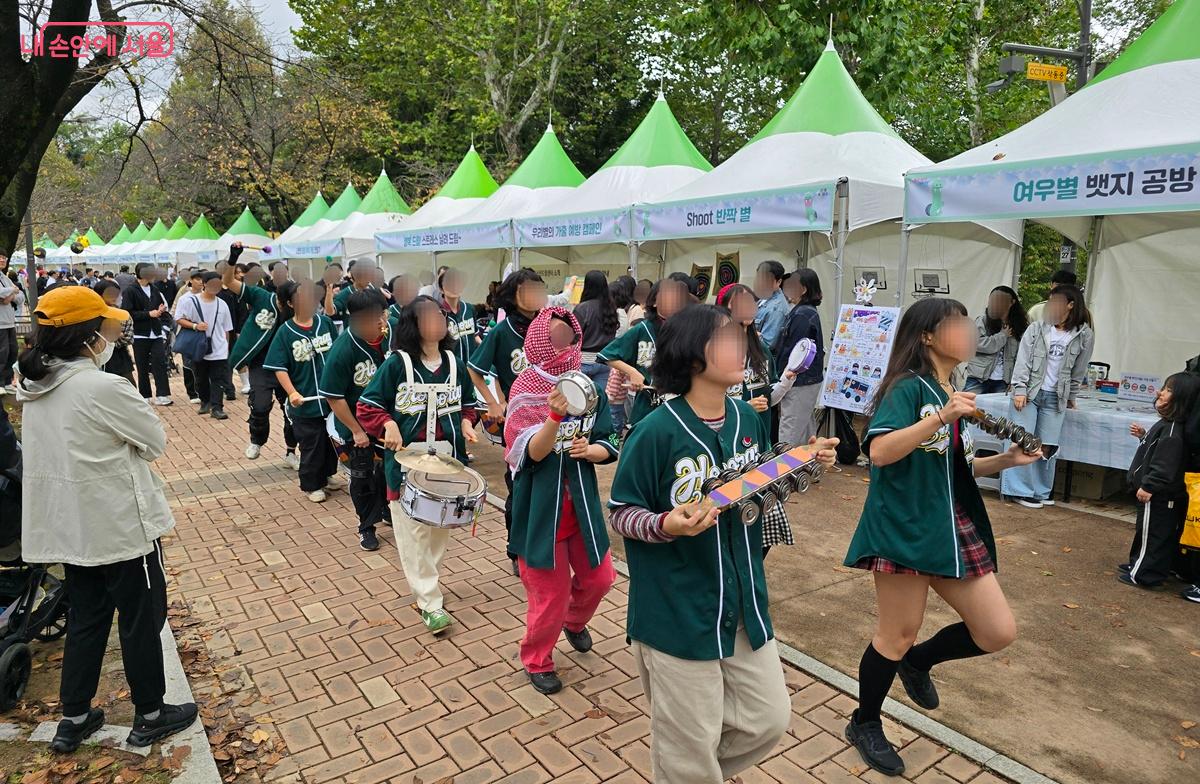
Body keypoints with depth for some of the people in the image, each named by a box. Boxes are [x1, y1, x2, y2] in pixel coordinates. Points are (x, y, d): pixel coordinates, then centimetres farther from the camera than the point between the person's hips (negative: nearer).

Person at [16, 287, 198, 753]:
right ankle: (149, 717, 24)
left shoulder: (33, 387, 3)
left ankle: (74, 720, 32)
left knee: (85, 619, 20)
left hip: (67, 523, 8)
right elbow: (156, 442, -13)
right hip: (120, 525, -8)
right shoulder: (104, 388, -23)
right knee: (141, 620, 9)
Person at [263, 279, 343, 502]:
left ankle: (328, 475, 39)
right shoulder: (285, 332, -10)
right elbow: (279, 367, -11)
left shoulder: (325, 323, -1)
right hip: (306, 401, -4)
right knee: (311, 445, 7)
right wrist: (292, 392, -21)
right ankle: (310, 485, 26)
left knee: (332, 439, 18)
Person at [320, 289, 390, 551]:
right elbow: (334, 397, -21)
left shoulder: (387, 338, -12)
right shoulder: (343, 350, -26)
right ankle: (367, 527, 29)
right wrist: (356, 431, -16)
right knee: (363, 476, 11)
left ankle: (387, 510, 39)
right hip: (356, 426, -4)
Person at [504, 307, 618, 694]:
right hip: (540, 507, -4)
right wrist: (555, 416, -42)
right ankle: (537, 661, 34)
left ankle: (574, 621, 49)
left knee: (598, 578, 15)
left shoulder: (589, 388, -2)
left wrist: (588, 450, -21)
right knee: (550, 594, 5)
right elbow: (533, 453, -25)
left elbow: (609, 448, 0)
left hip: (582, 503, 5)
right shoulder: (525, 392, -14)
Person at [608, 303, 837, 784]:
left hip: (743, 601, 6)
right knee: (690, 744, 10)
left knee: (769, 718, 19)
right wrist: (666, 525, -31)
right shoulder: (657, 431, -20)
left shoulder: (747, 418, 0)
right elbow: (620, 514, -13)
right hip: (677, 610, -6)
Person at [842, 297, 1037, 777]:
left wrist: (1007, 460, 8)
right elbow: (879, 452, -25)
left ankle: (918, 662, 33)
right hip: (904, 528, -8)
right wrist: (940, 417, -29)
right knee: (898, 636, 4)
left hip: (954, 527, 8)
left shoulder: (953, 395, 14)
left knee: (998, 632, 6)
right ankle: (865, 725, 27)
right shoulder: (910, 386, -12)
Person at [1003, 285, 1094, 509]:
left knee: (1048, 447, 3)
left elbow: (1078, 371, 10)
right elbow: (1022, 360, -2)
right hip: (1029, 393, -1)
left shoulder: (1084, 336, 2)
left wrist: (1071, 397, 16)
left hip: (1055, 398, 1)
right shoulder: (1036, 329, 0)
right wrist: (1019, 389, -9)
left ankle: (1042, 492, 16)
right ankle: (1022, 490, 4)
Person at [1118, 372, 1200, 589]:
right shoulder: (1167, 424, 8)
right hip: (1160, 494, 10)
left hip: (1159, 496, -10)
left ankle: (1144, 574, 8)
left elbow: (1165, 465, -27)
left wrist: (1148, 486, -23)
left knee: (1151, 533, 0)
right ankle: (1138, 564, 33)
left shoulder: (1173, 431, -24)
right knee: (1148, 532, 21)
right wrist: (1143, 435, 13)